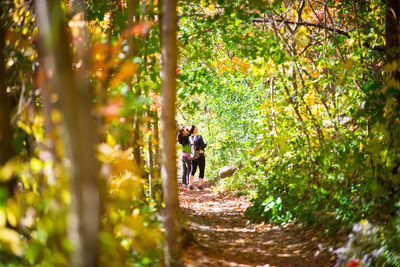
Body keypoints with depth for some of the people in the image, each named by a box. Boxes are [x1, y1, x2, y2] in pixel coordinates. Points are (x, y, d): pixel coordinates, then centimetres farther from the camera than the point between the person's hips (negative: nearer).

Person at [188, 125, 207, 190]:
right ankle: (199, 185, 6)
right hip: (200, 156, -6)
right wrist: (206, 143, 10)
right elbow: (203, 146, -11)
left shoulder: (190, 138, 4)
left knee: (193, 170, 14)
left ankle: (190, 185, 3)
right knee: (202, 170, 8)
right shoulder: (199, 137, -16)